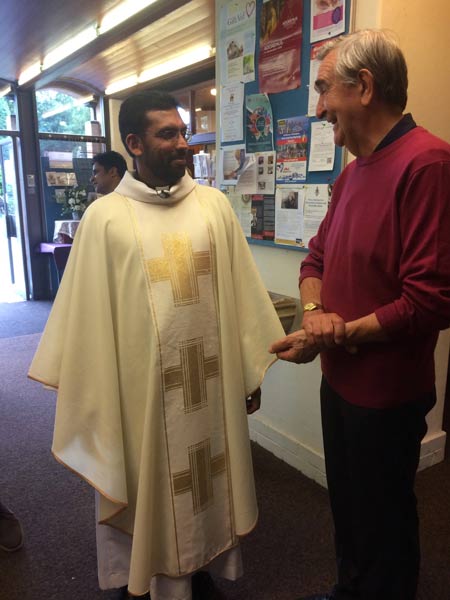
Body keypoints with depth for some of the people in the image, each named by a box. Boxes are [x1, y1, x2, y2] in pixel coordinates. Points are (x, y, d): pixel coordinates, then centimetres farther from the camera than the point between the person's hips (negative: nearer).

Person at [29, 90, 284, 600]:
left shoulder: (214, 205, 1)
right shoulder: (105, 218, -7)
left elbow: (240, 293, 3)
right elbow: (86, 315, -4)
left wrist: (251, 373, 5)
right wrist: (87, 400, -1)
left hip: (211, 377, 3)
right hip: (142, 385, -2)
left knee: (208, 479, 19)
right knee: (150, 491, 15)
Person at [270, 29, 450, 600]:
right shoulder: (352, 171, 8)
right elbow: (317, 258, 13)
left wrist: (337, 336, -18)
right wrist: (314, 310, -8)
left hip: (386, 392, -8)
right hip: (338, 378, 8)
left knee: (382, 524, 16)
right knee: (345, 505, 26)